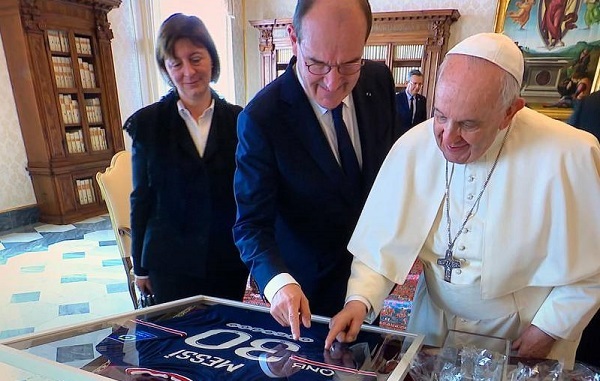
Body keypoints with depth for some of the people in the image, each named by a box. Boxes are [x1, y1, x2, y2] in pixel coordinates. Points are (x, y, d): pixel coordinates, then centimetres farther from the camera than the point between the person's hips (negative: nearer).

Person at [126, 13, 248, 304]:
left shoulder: (238, 120, -3)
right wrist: (139, 265, 6)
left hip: (230, 260, 1)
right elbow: (141, 197, 2)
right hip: (170, 263, 0)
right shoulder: (147, 122, -3)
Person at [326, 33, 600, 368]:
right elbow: (384, 238, -13)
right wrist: (360, 299, -25)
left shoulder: (570, 156, -23)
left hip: (524, 335, -2)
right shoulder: (413, 147, -18)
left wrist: (551, 328, -8)